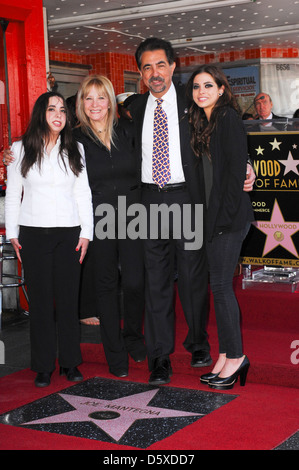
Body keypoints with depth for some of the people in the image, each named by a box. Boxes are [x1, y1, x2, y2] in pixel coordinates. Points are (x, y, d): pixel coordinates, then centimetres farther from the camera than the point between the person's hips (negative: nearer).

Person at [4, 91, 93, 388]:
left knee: (68, 297, 3)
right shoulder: (21, 149, 6)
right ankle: (44, 366, 12)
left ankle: (70, 362, 15)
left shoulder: (75, 149, 8)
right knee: (40, 298, 2)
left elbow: (83, 194, 7)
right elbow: (12, 194, 8)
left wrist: (86, 233, 1)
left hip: (69, 233, 1)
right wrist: (12, 234, 3)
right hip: (33, 233, -1)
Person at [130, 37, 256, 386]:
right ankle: (160, 357, 11)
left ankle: (198, 343, 29)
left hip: (186, 198, -2)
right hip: (151, 200, 2)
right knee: (156, 279, 3)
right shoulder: (136, 109, 9)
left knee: (193, 275, 8)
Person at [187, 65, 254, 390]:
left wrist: (227, 214, -17)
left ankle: (235, 356, 5)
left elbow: (237, 168, -15)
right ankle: (226, 355, 17)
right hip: (212, 216, 9)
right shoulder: (202, 123, 17)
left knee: (220, 285, -6)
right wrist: (209, 215, 12)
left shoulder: (229, 119, -9)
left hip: (230, 216, -9)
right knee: (218, 285, 10)